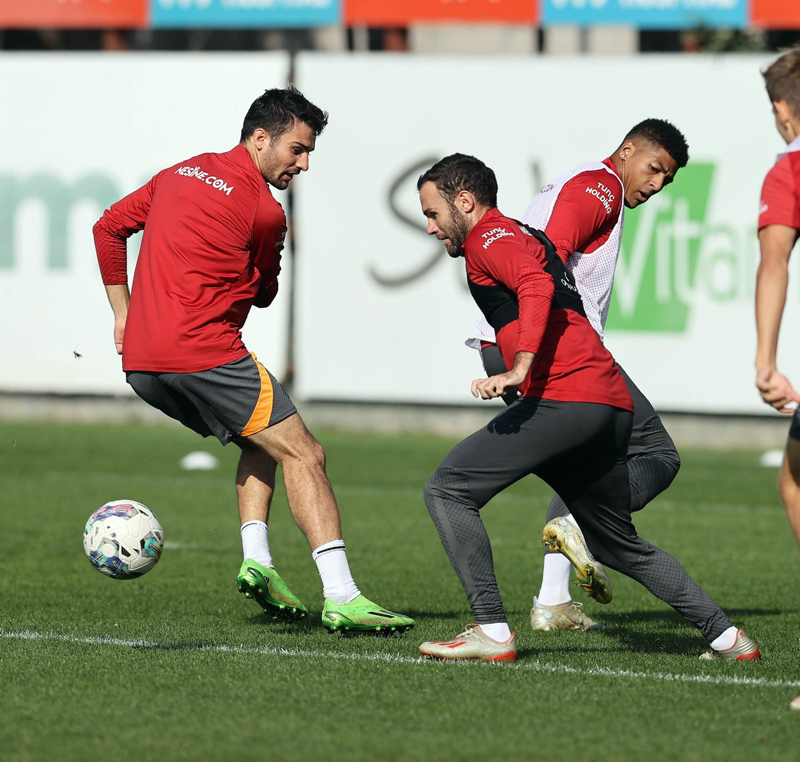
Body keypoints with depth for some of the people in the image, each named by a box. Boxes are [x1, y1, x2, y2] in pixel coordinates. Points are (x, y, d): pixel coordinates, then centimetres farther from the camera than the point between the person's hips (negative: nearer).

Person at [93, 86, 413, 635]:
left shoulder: (181, 174, 18)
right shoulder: (264, 210, -6)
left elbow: (109, 227, 26)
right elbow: (265, 293, 9)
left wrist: (124, 312, 28)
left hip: (140, 363, 9)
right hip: (203, 354, -9)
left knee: (263, 441, 24)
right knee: (304, 454, -4)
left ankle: (256, 559, 7)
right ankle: (342, 598, -13)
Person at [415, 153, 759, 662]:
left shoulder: (489, 239, 0)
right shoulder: (528, 238, 29)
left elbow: (537, 284, -19)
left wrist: (519, 369, -28)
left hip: (565, 398, -10)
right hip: (615, 407, 10)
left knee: (448, 490, -6)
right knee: (621, 546, 21)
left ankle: (492, 631, -11)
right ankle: (725, 634, 18)